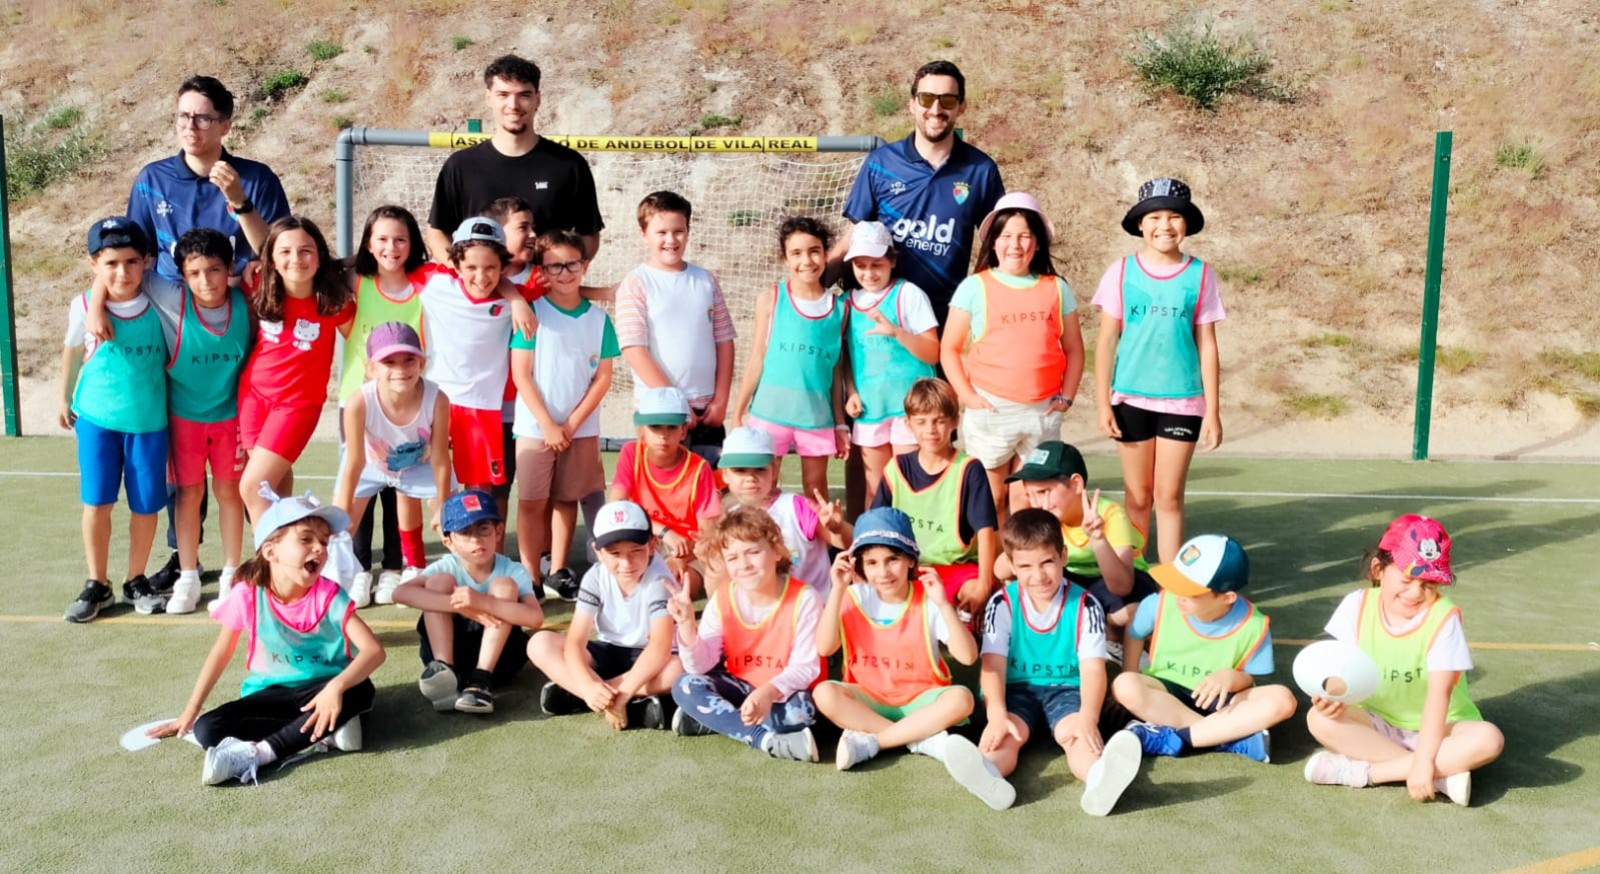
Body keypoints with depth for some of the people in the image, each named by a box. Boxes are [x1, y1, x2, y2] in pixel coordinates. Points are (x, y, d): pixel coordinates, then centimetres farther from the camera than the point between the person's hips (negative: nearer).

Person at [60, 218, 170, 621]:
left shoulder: (160, 305, -9)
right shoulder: (84, 306, -8)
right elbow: (73, 350, 10)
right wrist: (65, 398, 20)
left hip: (149, 421, 0)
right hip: (97, 418, 0)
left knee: (146, 505, 6)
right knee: (96, 503, 3)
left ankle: (136, 581, 24)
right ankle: (96, 585, 18)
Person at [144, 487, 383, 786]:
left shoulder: (329, 596, -16)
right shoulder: (248, 595, -12)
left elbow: (374, 649, -25)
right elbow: (222, 653, 3)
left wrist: (337, 687, -42)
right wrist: (190, 712, 6)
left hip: (321, 691, -2)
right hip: (272, 694, 2)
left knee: (361, 691, -33)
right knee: (207, 730, -21)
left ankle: (255, 753, -31)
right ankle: (326, 732, -23)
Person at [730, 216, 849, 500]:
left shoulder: (839, 307, 2)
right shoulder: (771, 299, -3)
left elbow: (836, 370, 6)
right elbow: (757, 359, -1)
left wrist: (840, 423, 6)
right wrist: (738, 413, -2)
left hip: (817, 413, 2)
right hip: (770, 410, -1)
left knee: (816, 488, 12)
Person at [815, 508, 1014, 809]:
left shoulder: (928, 601, -9)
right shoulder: (855, 598, -5)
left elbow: (968, 656, -19)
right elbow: (824, 648, -19)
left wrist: (944, 604, -29)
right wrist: (837, 589, -23)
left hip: (920, 700, -1)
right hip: (869, 699, 1)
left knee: (960, 698, -31)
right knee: (825, 693, -29)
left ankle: (868, 742, -25)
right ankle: (929, 741, -27)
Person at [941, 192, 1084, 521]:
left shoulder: (1056, 288, 7)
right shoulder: (975, 287, 1)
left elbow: (1073, 349, 12)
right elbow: (949, 348, 1)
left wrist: (1066, 397, 2)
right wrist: (968, 396, -8)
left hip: (1043, 411, 2)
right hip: (990, 410, -2)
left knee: (1027, 500, 8)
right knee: (991, 499, 6)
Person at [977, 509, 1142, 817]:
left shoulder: (1085, 606, -5)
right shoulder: (1002, 603, -3)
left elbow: (1093, 668, -14)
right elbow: (993, 664, -12)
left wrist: (1088, 717, -33)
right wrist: (996, 714, -31)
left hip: (1067, 690, 0)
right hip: (1017, 690, 1)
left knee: (1076, 734, -32)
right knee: (1006, 734, -31)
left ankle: (1100, 778, -66)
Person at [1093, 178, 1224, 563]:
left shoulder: (1200, 275, 0)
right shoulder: (1122, 271, -1)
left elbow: (1207, 345, 2)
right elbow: (1107, 340, 0)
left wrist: (1212, 411, 0)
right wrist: (1102, 402, -4)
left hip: (1182, 401, 0)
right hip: (1131, 399, 0)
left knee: (1169, 497, 3)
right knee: (1138, 496, 9)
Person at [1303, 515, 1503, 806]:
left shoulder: (1443, 616, -17)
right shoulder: (1358, 605, -9)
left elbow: (1439, 693, -25)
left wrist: (1423, 760, -32)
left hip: (1437, 728, -2)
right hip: (1378, 723, 2)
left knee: (1488, 739, -32)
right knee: (1320, 719, -26)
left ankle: (1361, 771, -27)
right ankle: (1445, 773, -26)